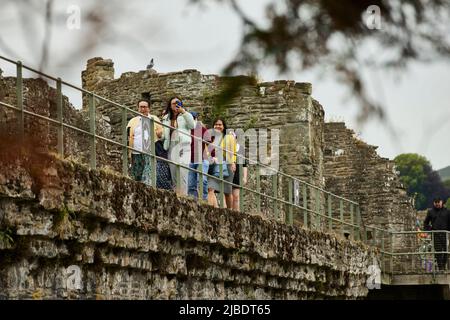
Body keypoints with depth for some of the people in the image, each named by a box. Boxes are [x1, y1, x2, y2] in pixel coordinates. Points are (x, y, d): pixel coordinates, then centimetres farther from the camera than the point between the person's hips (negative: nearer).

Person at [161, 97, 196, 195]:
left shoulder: (185, 116, 11)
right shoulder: (166, 118, 21)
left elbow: (192, 125, -9)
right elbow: (164, 134, 26)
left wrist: (184, 112, -11)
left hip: (183, 146, -4)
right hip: (171, 147, 4)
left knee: (182, 172, -17)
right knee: (173, 175, -2)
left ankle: (183, 196, -22)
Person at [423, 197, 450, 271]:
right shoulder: (430, 212, 11)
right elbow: (426, 223, 18)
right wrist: (428, 229, 3)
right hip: (435, 234, 0)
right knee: (438, 251, -5)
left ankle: (444, 266, 8)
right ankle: (440, 267, -4)